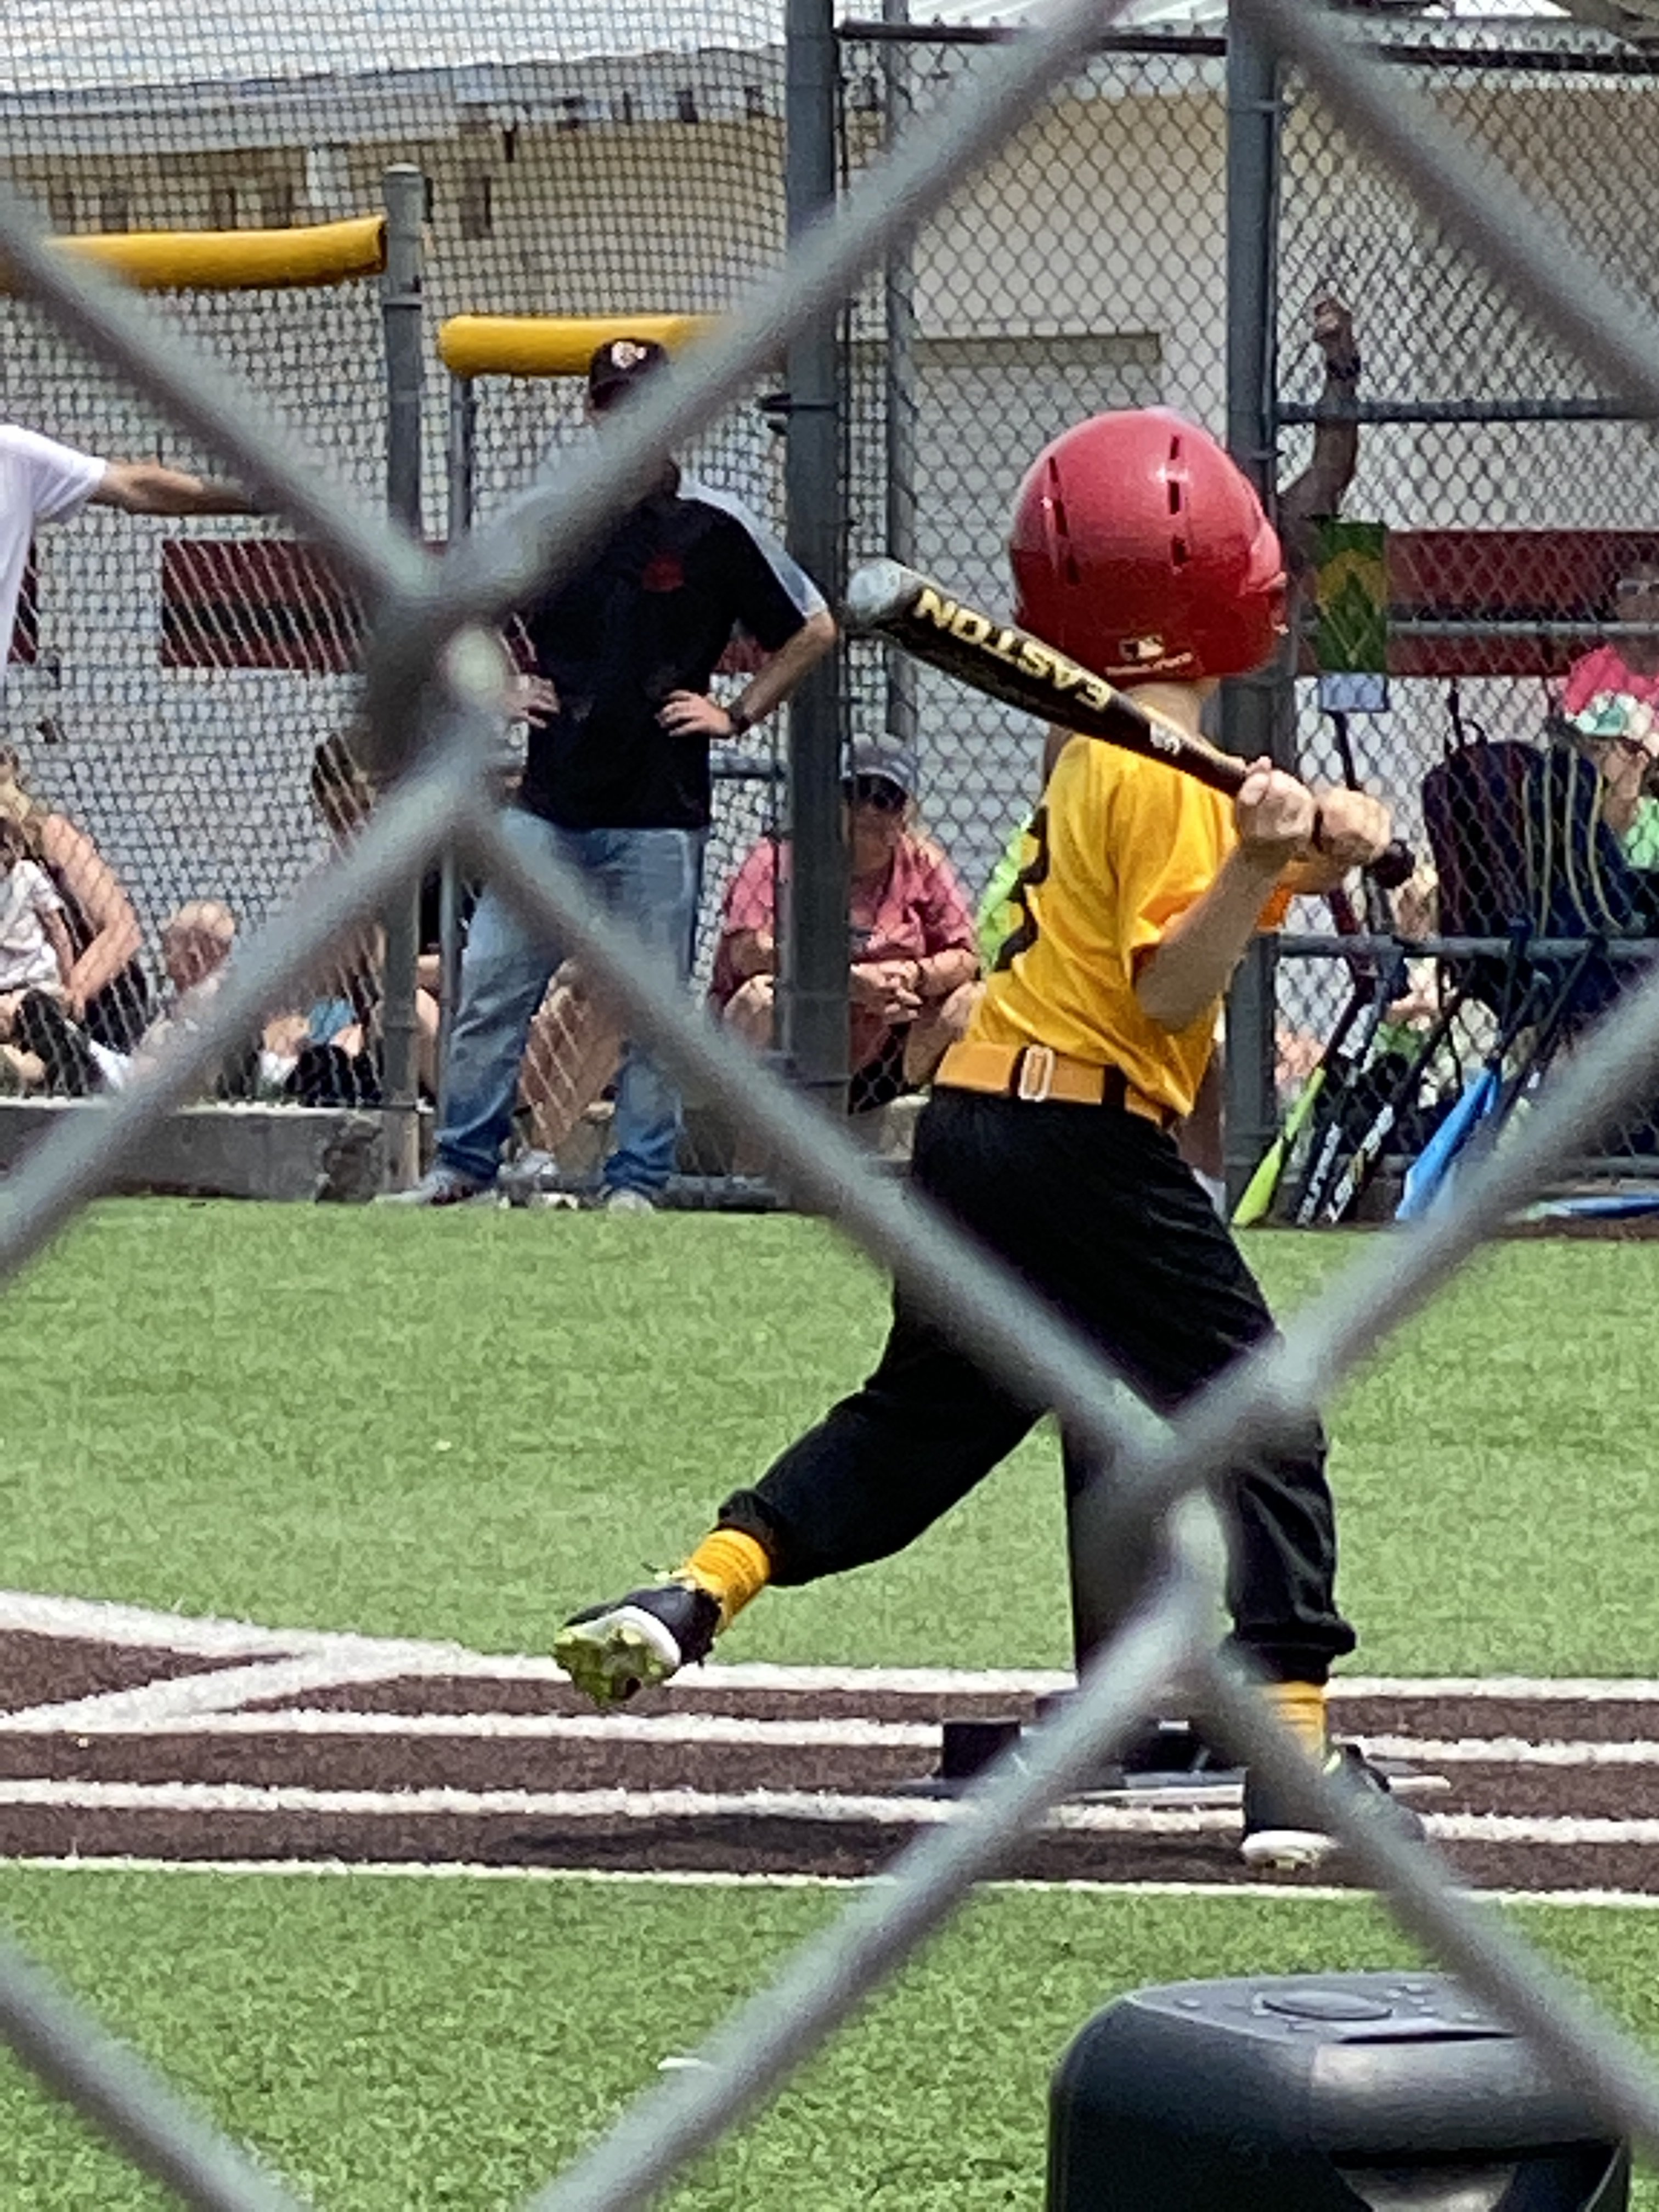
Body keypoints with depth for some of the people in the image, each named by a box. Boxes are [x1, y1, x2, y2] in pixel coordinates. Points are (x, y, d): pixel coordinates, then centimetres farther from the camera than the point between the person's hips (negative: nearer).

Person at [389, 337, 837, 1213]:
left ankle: (637, 1179, 9)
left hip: (660, 812, -2)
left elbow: (812, 630, 6)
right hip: (549, 802, 3)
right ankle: (463, 1165, 7)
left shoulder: (716, 530, -1)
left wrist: (737, 715, 1)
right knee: (490, 985, -1)